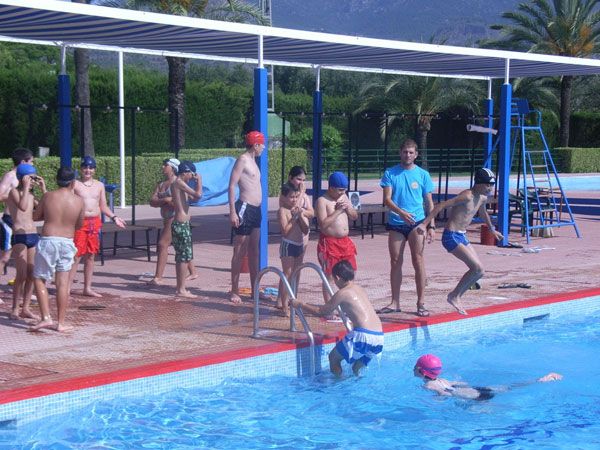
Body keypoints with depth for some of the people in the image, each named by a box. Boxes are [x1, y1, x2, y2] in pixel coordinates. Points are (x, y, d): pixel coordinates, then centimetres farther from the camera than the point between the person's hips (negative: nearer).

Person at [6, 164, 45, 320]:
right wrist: (25, 187, -16)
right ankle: (15, 310, -6)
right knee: (22, 275, -12)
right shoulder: (14, 192, -5)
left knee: (31, 275, 5)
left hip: (34, 236, 7)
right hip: (19, 237, -7)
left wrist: (43, 188, 7)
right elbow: (22, 207, -24)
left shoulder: (31, 195, 16)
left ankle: (26, 308, 12)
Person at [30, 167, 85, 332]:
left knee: (39, 279, 10)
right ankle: (61, 323, 9)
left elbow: (35, 216, 6)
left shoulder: (48, 196, -5)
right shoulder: (79, 200, -2)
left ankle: (46, 318, -3)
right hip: (67, 243, 2)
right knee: (63, 283, 7)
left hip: (48, 241, -2)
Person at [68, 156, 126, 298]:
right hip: (80, 222, -5)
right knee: (76, 255, -9)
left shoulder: (99, 185, 13)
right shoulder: (75, 185, -1)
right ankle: (68, 288, -6)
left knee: (90, 256, 9)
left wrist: (114, 217, 8)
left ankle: (87, 288, 16)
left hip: (95, 222, 5)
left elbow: (103, 206, 19)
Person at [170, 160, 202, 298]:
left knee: (181, 257, 13)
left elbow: (194, 197, 23)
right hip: (182, 224, -10)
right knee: (185, 257, -8)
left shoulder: (178, 184, 17)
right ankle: (181, 290, -7)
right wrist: (199, 180, -6)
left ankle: (180, 288, 18)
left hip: (179, 223, 10)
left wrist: (195, 182, 17)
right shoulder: (179, 183, -13)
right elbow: (198, 194, -21)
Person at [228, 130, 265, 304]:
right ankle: (234, 291, -2)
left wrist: (257, 209, 19)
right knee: (240, 252, -6)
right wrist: (232, 212, -22)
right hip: (245, 208, -9)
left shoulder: (252, 161, 18)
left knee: (254, 252, 12)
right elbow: (232, 186, -16)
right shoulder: (243, 160, -10)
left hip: (255, 210, 9)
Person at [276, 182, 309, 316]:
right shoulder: (283, 211, -10)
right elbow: (285, 230, -19)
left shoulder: (301, 210, 9)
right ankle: (284, 306, -3)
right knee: (287, 274, -6)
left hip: (300, 245, 7)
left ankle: (280, 301, 22)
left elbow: (305, 231, 3)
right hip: (287, 245, -7)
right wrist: (294, 217, -18)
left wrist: (301, 216, -9)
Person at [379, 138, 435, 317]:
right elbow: (387, 199, -4)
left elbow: (429, 202, 9)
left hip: (417, 222, -1)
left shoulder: (422, 174, 6)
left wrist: (431, 226, 1)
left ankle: (421, 303, 0)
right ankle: (395, 303, 11)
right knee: (395, 262, 4)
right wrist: (401, 212, -21)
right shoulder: (390, 173, 4)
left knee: (418, 261, -4)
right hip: (395, 223, 1)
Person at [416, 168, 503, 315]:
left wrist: (492, 229, 47)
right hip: (451, 236, -9)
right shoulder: (467, 196, -19)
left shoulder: (482, 198, 10)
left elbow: (483, 213, 34)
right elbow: (441, 206, -23)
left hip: (462, 237, 9)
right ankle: (454, 296, -2)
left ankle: (456, 297, 17)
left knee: (479, 271, 6)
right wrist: (425, 224, -27)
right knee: (477, 267, -16)